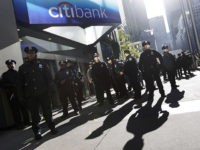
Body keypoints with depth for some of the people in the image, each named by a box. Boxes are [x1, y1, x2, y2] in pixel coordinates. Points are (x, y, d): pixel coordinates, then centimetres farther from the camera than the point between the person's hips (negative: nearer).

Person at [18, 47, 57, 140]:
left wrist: (50, 89, -4)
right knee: (34, 115, 7)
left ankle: (52, 127, 25)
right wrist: (21, 96, 2)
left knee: (47, 112, 8)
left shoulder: (42, 65, 7)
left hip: (43, 94, 0)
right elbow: (20, 84, 7)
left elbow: (49, 78, 7)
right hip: (31, 96, 0)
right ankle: (37, 132, 18)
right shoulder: (22, 68, 7)